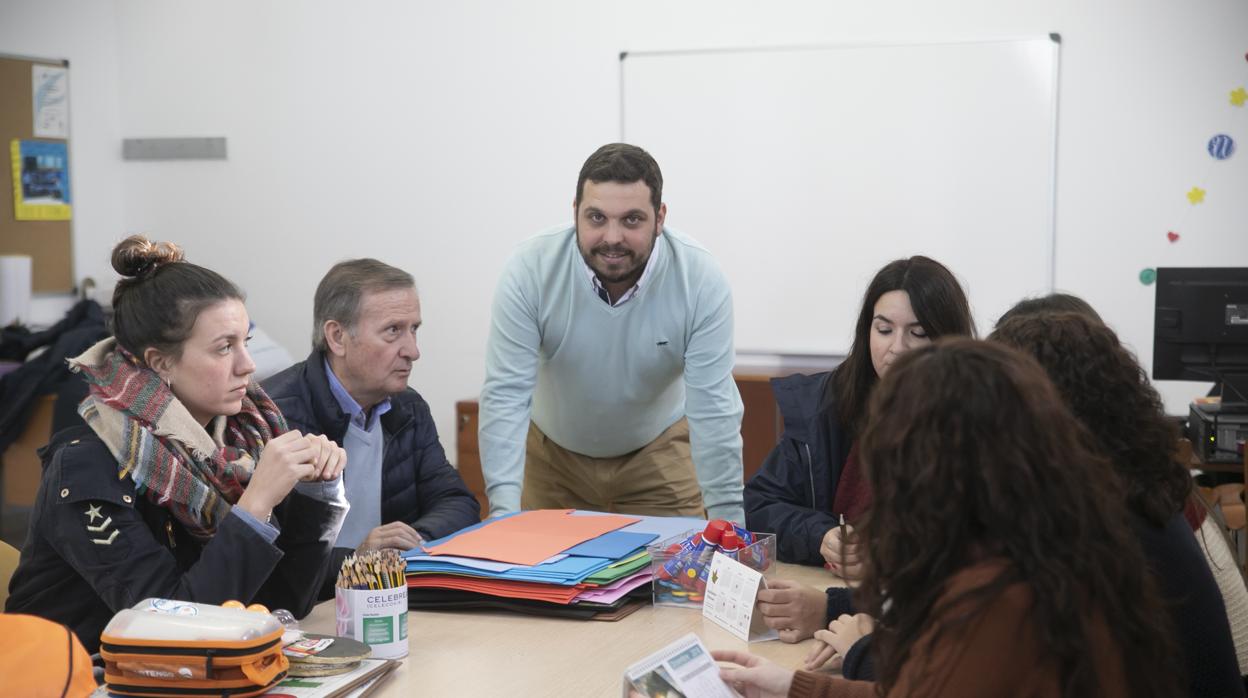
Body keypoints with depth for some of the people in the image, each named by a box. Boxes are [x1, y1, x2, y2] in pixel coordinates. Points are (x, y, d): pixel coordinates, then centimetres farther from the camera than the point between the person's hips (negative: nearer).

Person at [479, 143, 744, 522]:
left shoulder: (700, 279, -25)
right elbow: (506, 395, -26)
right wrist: (504, 511, -35)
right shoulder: (530, 270, -25)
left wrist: (727, 524, -23)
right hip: (551, 452, 0)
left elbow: (713, 408, -23)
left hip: (658, 453, 0)